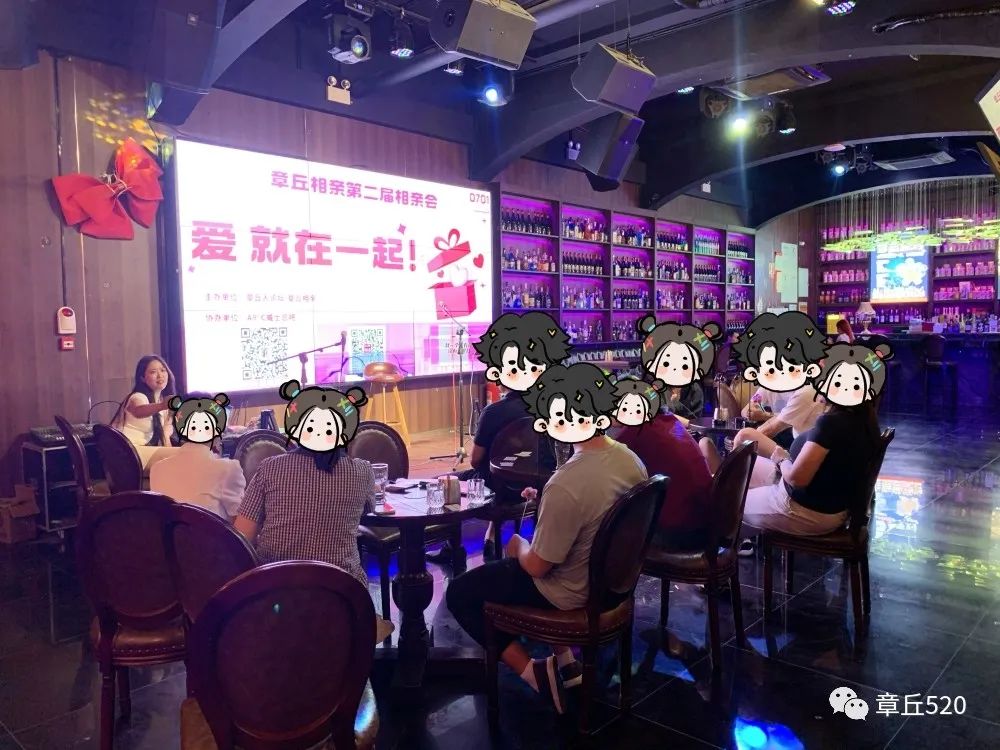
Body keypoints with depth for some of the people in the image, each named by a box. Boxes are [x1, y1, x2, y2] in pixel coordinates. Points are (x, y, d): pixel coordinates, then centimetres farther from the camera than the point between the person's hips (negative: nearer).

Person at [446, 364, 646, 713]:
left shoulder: (566, 484, -34)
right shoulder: (631, 459, -9)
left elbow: (537, 567, -24)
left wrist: (518, 546, -2)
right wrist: (546, 501, 8)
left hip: (572, 594, -8)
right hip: (614, 580, 8)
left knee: (460, 593, 9)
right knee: (503, 569, 31)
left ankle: (536, 672, 4)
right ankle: (565, 661, 25)